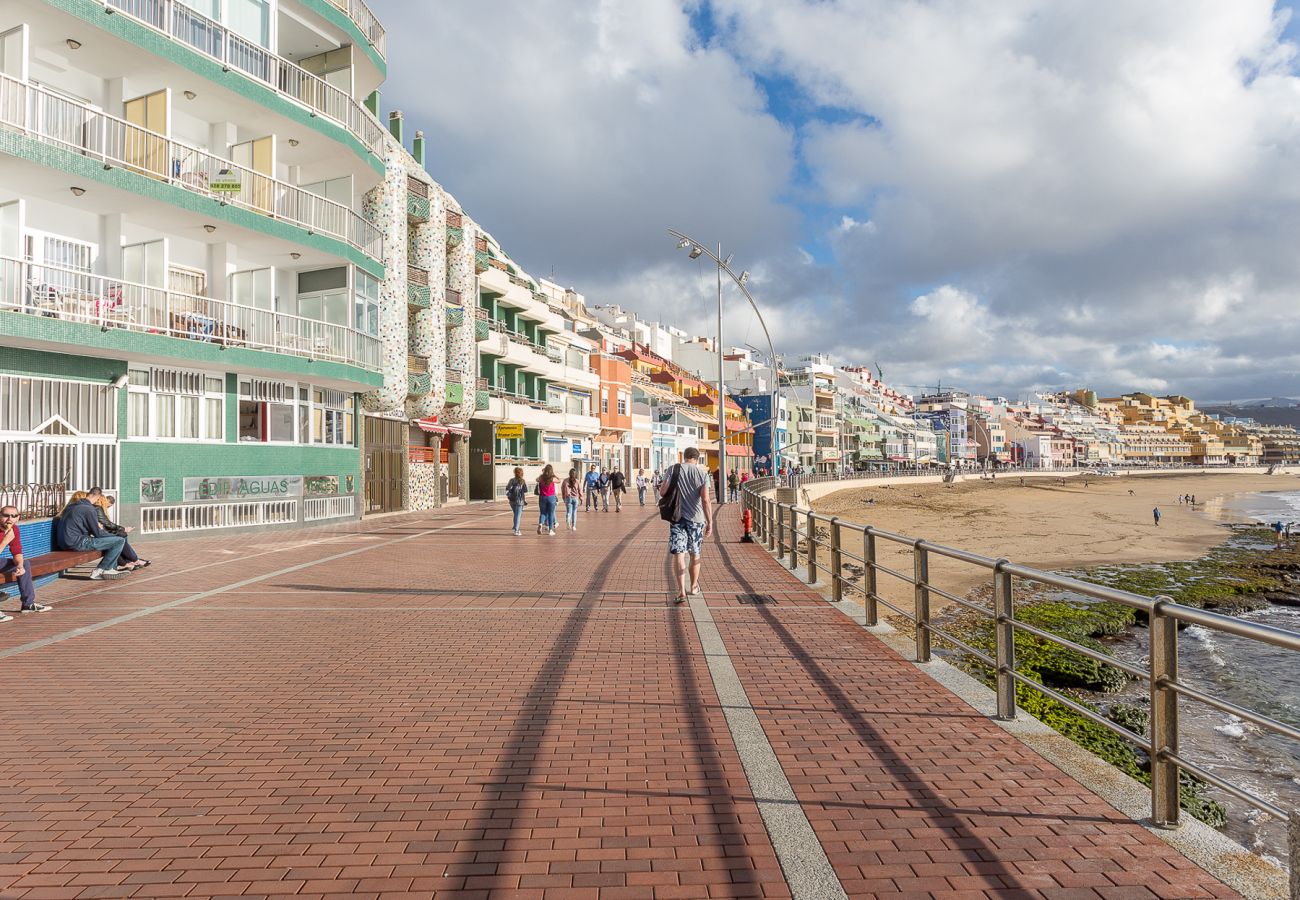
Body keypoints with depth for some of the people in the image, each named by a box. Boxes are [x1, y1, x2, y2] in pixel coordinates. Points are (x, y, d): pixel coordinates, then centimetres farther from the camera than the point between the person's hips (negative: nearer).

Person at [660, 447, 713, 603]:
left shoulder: (674, 469, -2)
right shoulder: (702, 473, -3)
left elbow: (662, 492, -7)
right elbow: (706, 500, -12)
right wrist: (710, 522, -10)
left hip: (677, 517, -1)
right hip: (696, 518, 1)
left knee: (678, 554, -2)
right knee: (695, 554, 17)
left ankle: (681, 591, -13)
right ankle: (694, 587, 32)